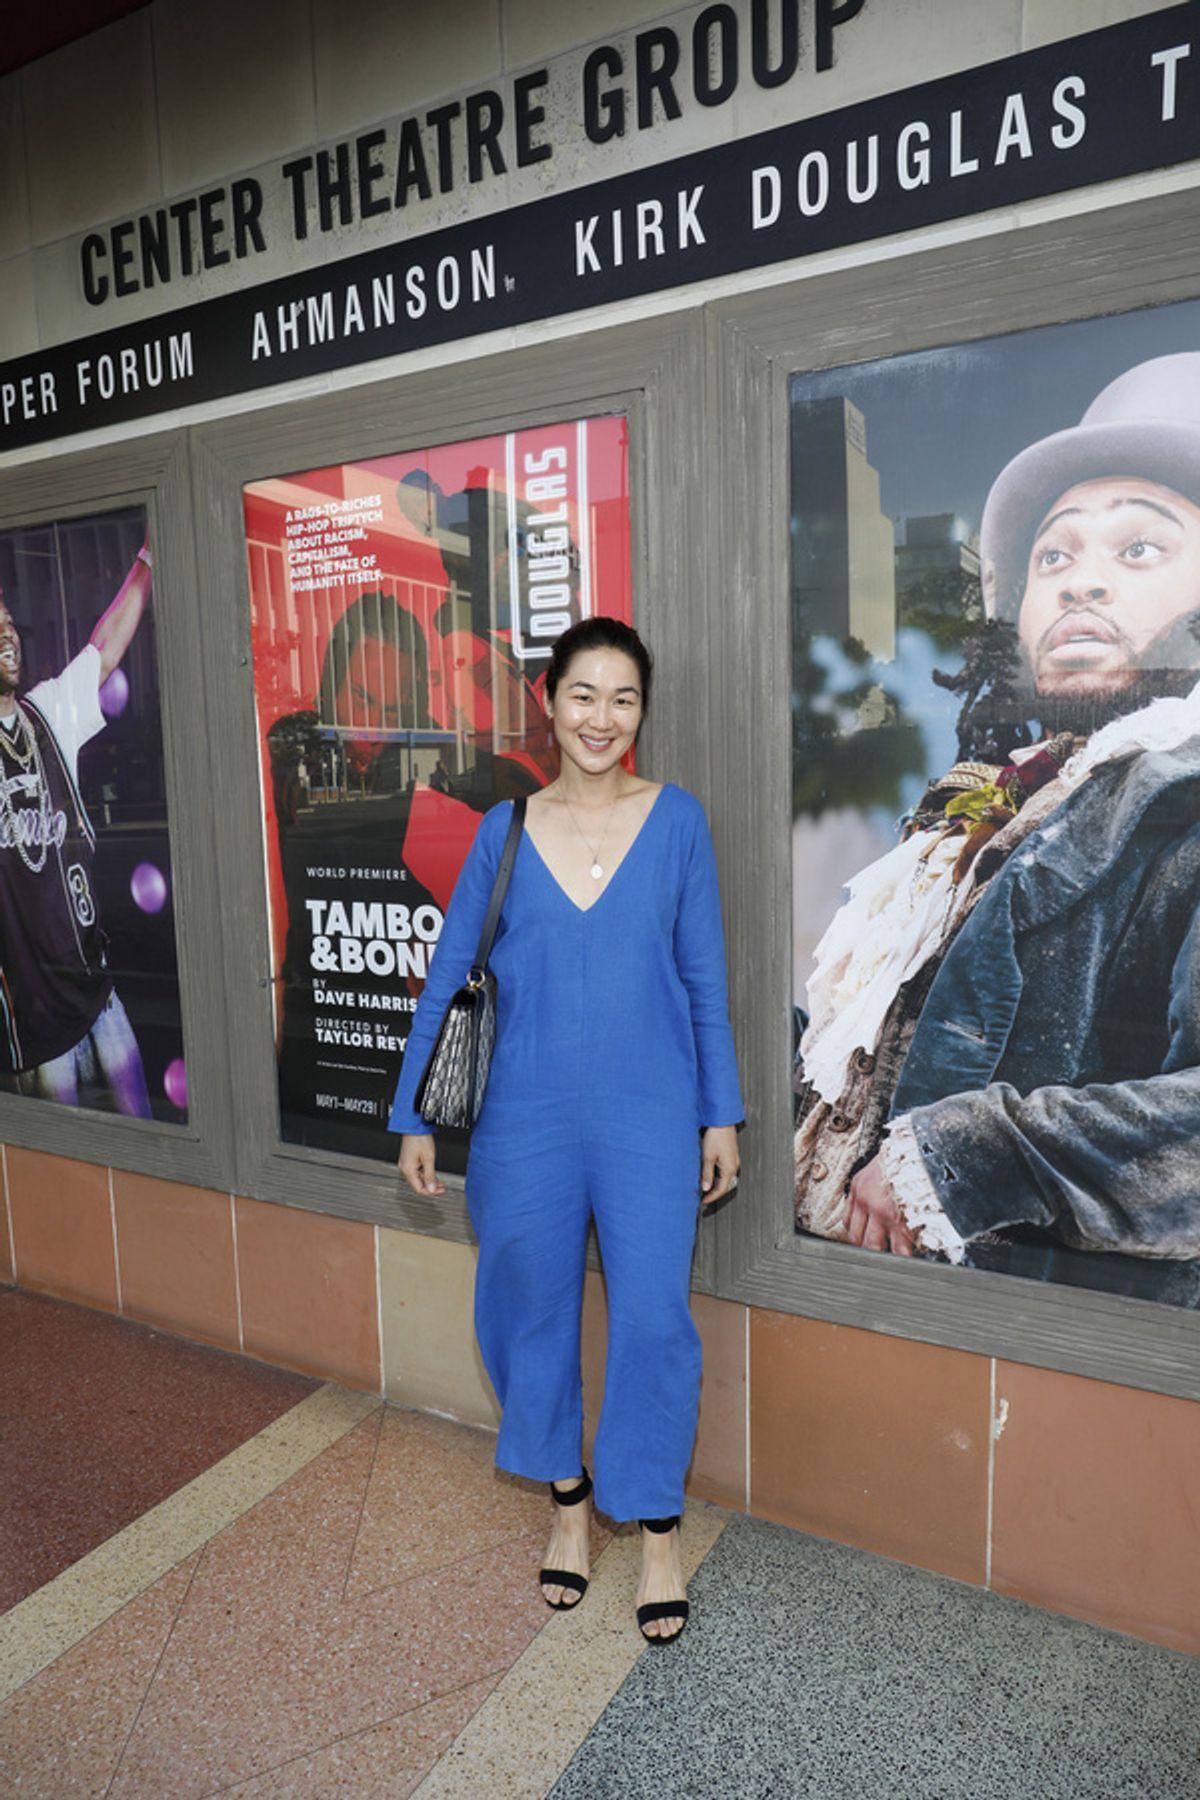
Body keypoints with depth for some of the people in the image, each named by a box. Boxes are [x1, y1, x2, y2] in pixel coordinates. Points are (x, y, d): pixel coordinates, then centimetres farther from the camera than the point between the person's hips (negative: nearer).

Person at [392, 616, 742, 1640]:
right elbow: (449, 978, 5)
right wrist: (415, 1116, 5)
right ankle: (567, 1499, 39)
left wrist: (722, 1114, 2)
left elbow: (705, 979, 3)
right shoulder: (506, 829, 0)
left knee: (652, 1319, 5)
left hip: (650, 1120, -1)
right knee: (533, 1313, 14)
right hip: (527, 1121, 2)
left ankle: (658, 1526, 29)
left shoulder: (677, 821, -2)